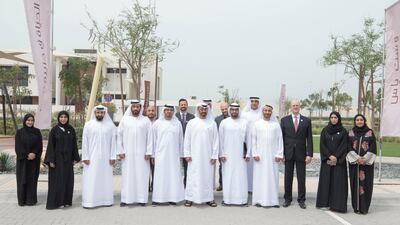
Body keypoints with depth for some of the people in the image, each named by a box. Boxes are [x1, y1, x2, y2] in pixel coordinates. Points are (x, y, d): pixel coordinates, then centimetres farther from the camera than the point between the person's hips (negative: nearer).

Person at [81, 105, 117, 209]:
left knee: (106, 178, 6)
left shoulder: (111, 126, 3)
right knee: (90, 179, -1)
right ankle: (89, 201, 3)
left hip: (106, 158, 1)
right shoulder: (88, 125, 2)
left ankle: (106, 200, 15)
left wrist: (113, 157, -3)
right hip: (91, 157, -1)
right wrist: (85, 157, -5)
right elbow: (85, 142, 1)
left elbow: (113, 142, 2)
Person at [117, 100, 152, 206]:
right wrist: (120, 151, -1)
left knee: (141, 176, 1)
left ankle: (141, 198, 7)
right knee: (127, 176, 1)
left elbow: (149, 137, 2)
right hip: (127, 153, 0)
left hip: (141, 154, 0)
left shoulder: (146, 120, 5)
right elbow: (119, 135, 6)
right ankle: (126, 199, 7)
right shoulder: (124, 120, 7)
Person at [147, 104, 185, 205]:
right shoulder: (157, 123, 4)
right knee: (160, 176, -1)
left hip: (174, 154, 1)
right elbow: (152, 139, 6)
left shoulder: (177, 123, 6)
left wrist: (181, 154, 8)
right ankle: (158, 198, 4)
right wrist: (151, 154, 3)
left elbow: (180, 140, 10)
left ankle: (172, 197, 8)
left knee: (173, 175, 1)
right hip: (160, 154, -1)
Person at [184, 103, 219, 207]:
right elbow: (187, 139, 4)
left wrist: (214, 155, -2)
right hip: (194, 156, -1)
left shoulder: (212, 123, 4)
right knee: (193, 176, 1)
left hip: (208, 156, 1)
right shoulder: (191, 123, 3)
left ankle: (209, 198, 12)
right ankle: (189, 198, 8)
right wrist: (187, 154, -2)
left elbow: (215, 141, 3)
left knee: (208, 176, 4)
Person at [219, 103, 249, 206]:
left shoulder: (244, 122, 4)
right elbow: (221, 139, 4)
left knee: (241, 176, 0)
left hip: (240, 155, 0)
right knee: (228, 176, 1)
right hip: (227, 155, 0)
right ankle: (227, 198, 9)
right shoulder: (224, 122, 3)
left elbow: (248, 139, 4)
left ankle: (242, 199, 7)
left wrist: (248, 154, 0)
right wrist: (221, 154, -1)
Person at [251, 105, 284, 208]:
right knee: (259, 177, 0)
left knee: (273, 177, 2)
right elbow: (253, 140, 4)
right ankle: (259, 200, 6)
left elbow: (280, 140, 3)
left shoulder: (276, 124, 5)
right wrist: (255, 154, -3)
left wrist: (279, 154, -3)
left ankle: (273, 200, 8)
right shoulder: (257, 124, 5)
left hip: (272, 155, 0)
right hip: (260, 155, 0)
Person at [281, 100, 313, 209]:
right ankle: (287, 199, 18)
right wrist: (281, 153, -3)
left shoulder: (306, 121, 4)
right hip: (288, 154, 0)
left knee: (301, 178, 4)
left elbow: (309, 139, 2)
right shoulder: (284, 120, 5)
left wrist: (309, 154, -5)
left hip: (301, 154, 0)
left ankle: (301, 200, 15)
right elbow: (281, 138, 3)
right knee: (288, 178, 7)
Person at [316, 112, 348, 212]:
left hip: (339, 161, -2)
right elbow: (322, 144, 1)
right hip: (326, 160, 2)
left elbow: (344, 146, -3)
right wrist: (329, 156, -10)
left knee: (338, 182, -3)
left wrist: (336, 157, -13)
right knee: (326, 181, 3)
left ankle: (337, 204, -1)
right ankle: (325, 202, 9)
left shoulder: (343, 131, 2)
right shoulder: (325, 130, 6)